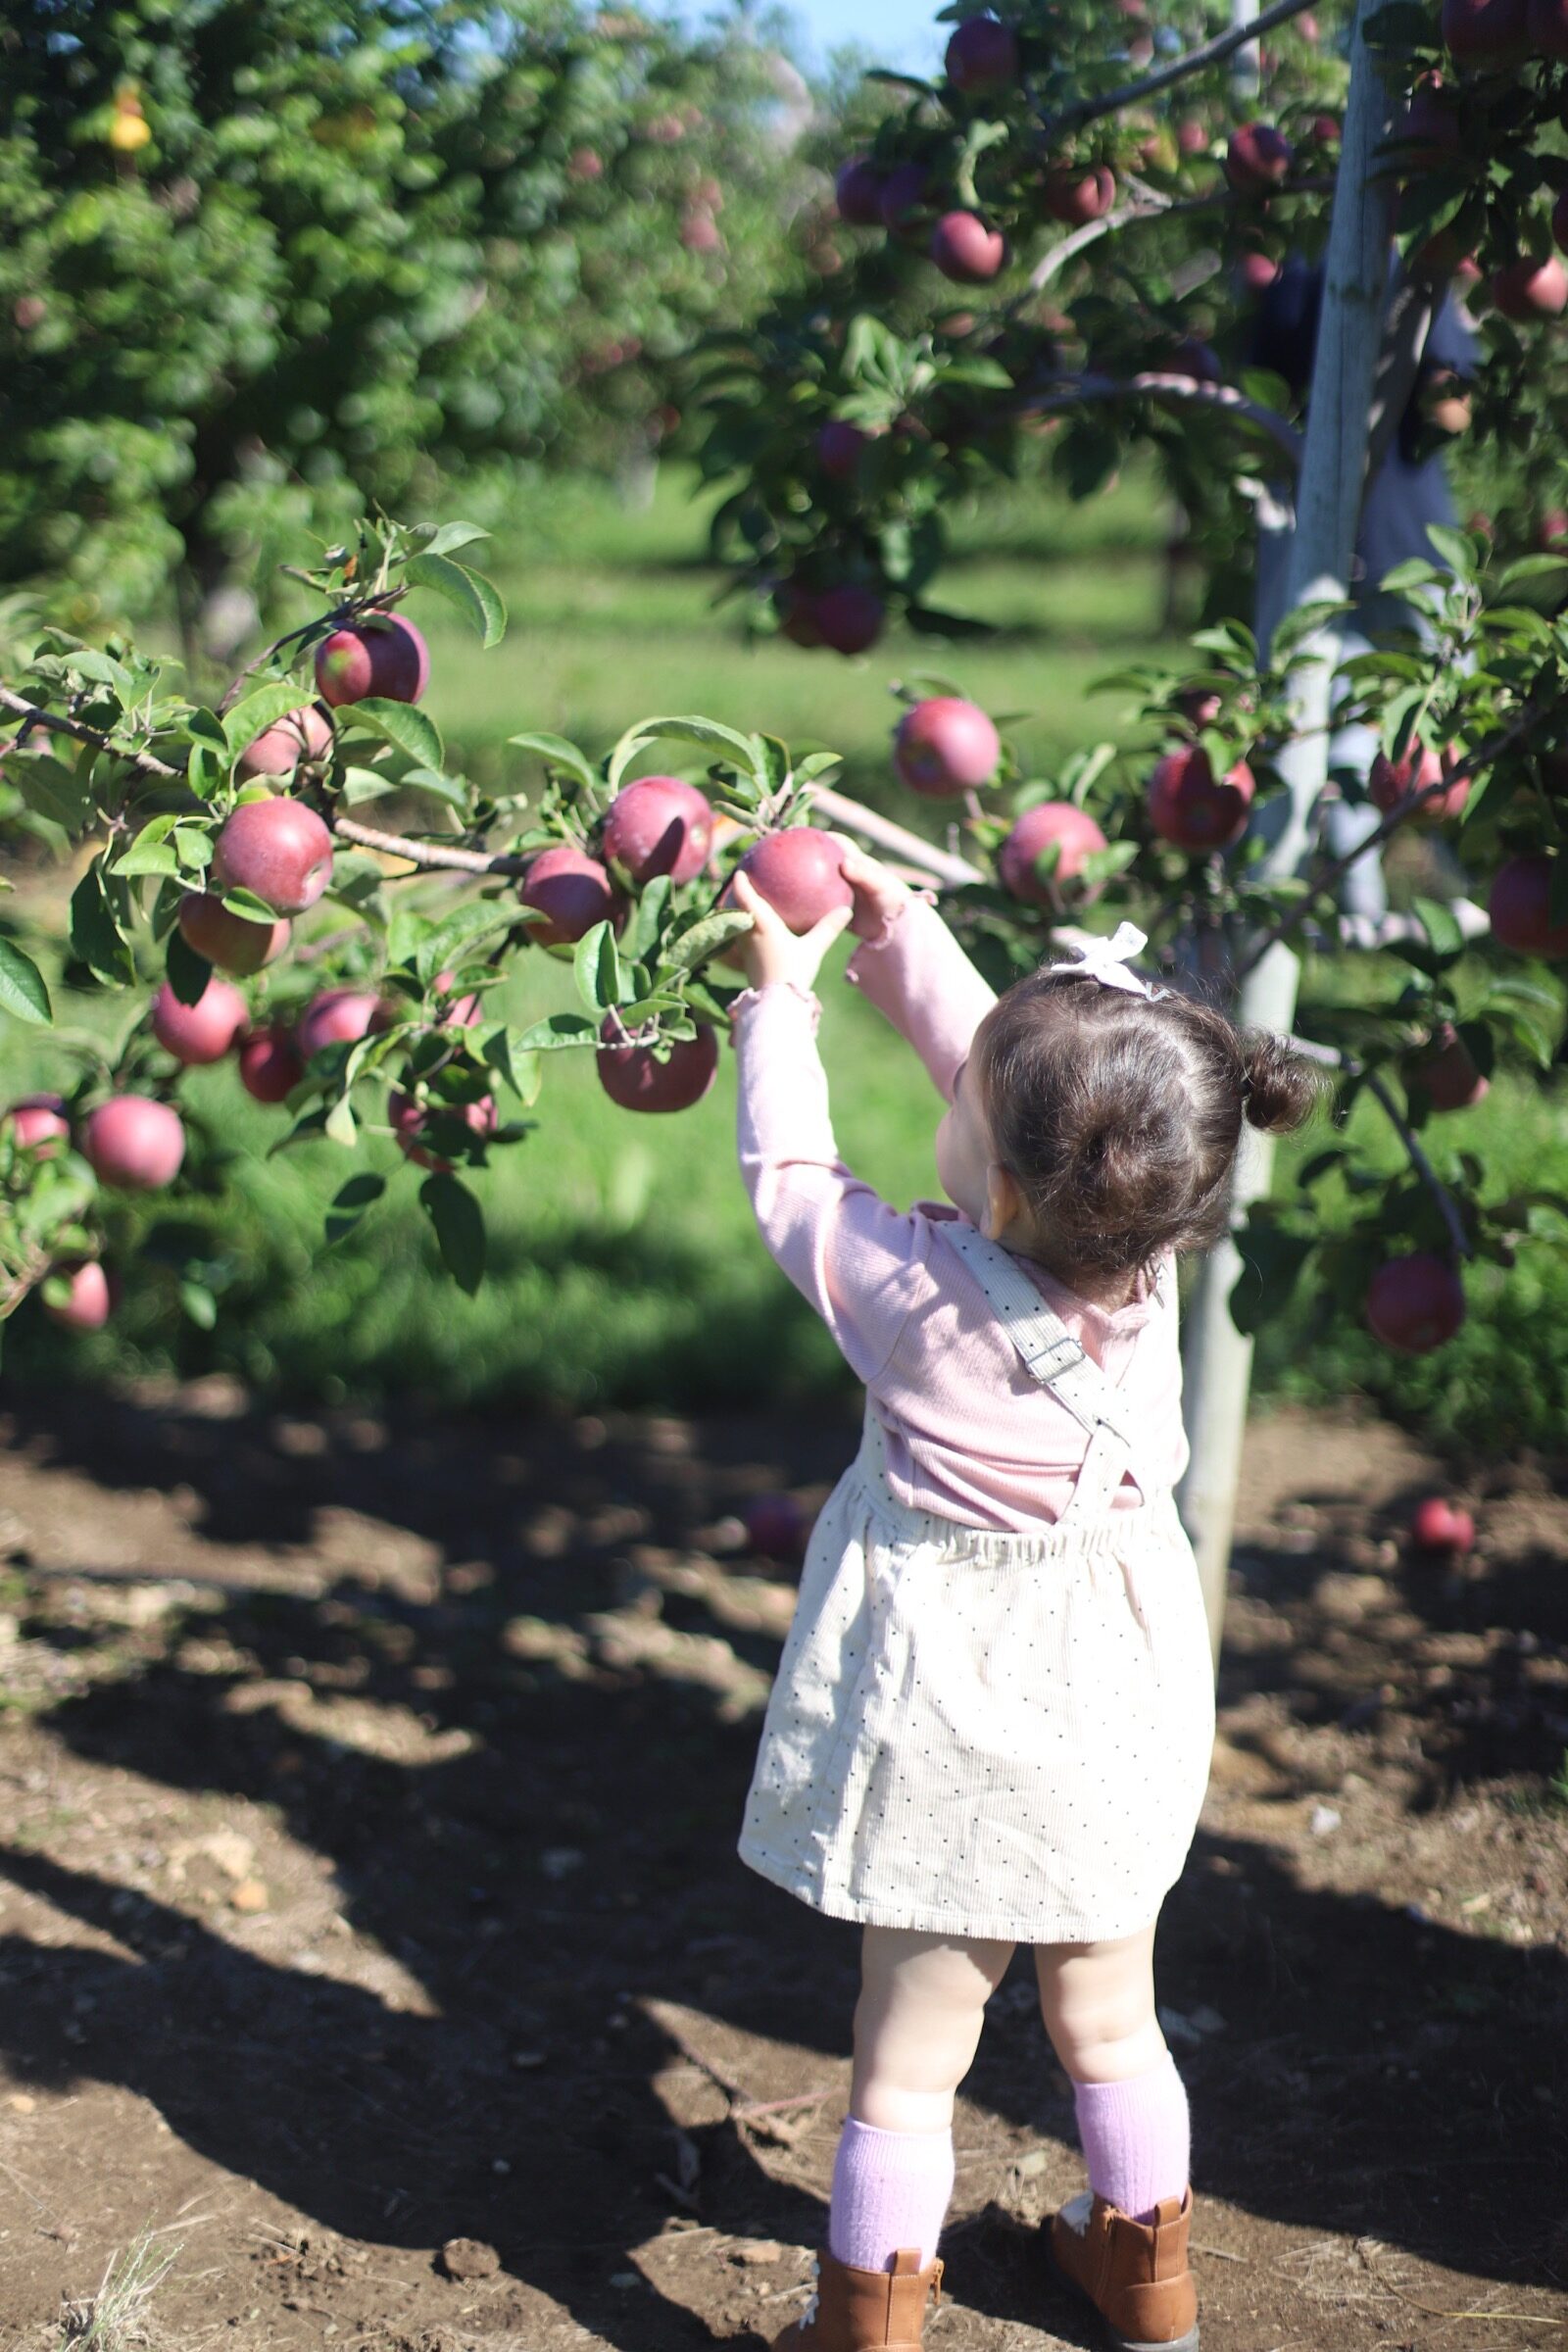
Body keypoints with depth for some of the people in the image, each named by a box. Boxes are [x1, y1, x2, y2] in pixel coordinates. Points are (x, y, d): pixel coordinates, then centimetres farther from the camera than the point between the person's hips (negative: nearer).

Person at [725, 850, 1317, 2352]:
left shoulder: (919, 1297, -26)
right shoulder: (1146, 1262, -14)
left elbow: (790, 1175, -8)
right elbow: (986, 1051, 0)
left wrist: (782, 994, 3)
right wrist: (895, 932, 7)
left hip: (954, 1748, -4)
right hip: (1114, 1732, 5)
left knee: (906, 2068, 12)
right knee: (1110, 2023, 25)